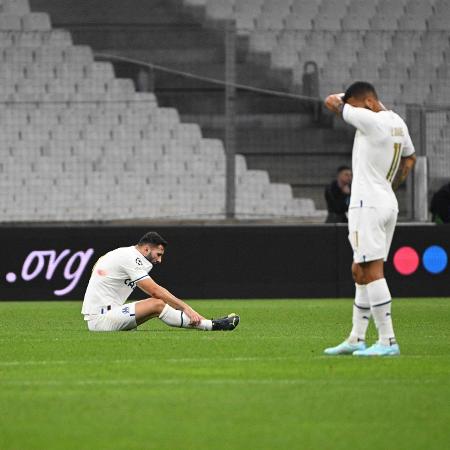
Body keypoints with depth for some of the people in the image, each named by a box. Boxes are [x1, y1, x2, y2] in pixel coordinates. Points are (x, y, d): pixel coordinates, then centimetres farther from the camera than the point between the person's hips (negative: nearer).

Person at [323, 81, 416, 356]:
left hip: (368, 204, -10)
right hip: (388, 203, 10)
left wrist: (349, 97, 11)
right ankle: (357, 339, 18)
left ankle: (388, 341, -14)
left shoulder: (371, 120, -16)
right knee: (362, 272, 14)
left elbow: (331, 102, -7)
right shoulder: (397, 123, 12)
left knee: (372, 271, -10)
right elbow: (410, 159, 28)